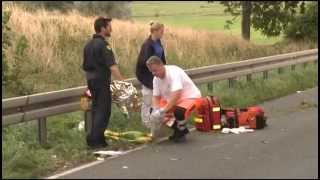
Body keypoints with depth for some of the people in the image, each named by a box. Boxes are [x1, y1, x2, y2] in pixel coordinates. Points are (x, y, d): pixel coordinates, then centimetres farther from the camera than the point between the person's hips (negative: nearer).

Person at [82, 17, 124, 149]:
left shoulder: (89, 44, 11)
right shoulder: (103, 45, -15)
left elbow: (85, 66, 16)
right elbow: (112, 66, -23)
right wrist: (122, 81, -25)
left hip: (91, 80, 9)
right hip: (102, 81, -9)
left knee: (97, 109, 15)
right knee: (103, 111, -4)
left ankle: (96, 138, 19)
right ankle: (95, 140, -7)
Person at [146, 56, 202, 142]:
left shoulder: (173, 73, -29)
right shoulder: (156, 79, -5)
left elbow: (176, 95, -39)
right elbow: (156, 97, -1)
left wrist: (163, 110, -40)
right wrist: (156, 110, -23)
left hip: (190, 97, -8)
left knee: (179, 112, -38)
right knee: (153, 112, -6)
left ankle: (181, 133, -5)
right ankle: (178, 129, 10)